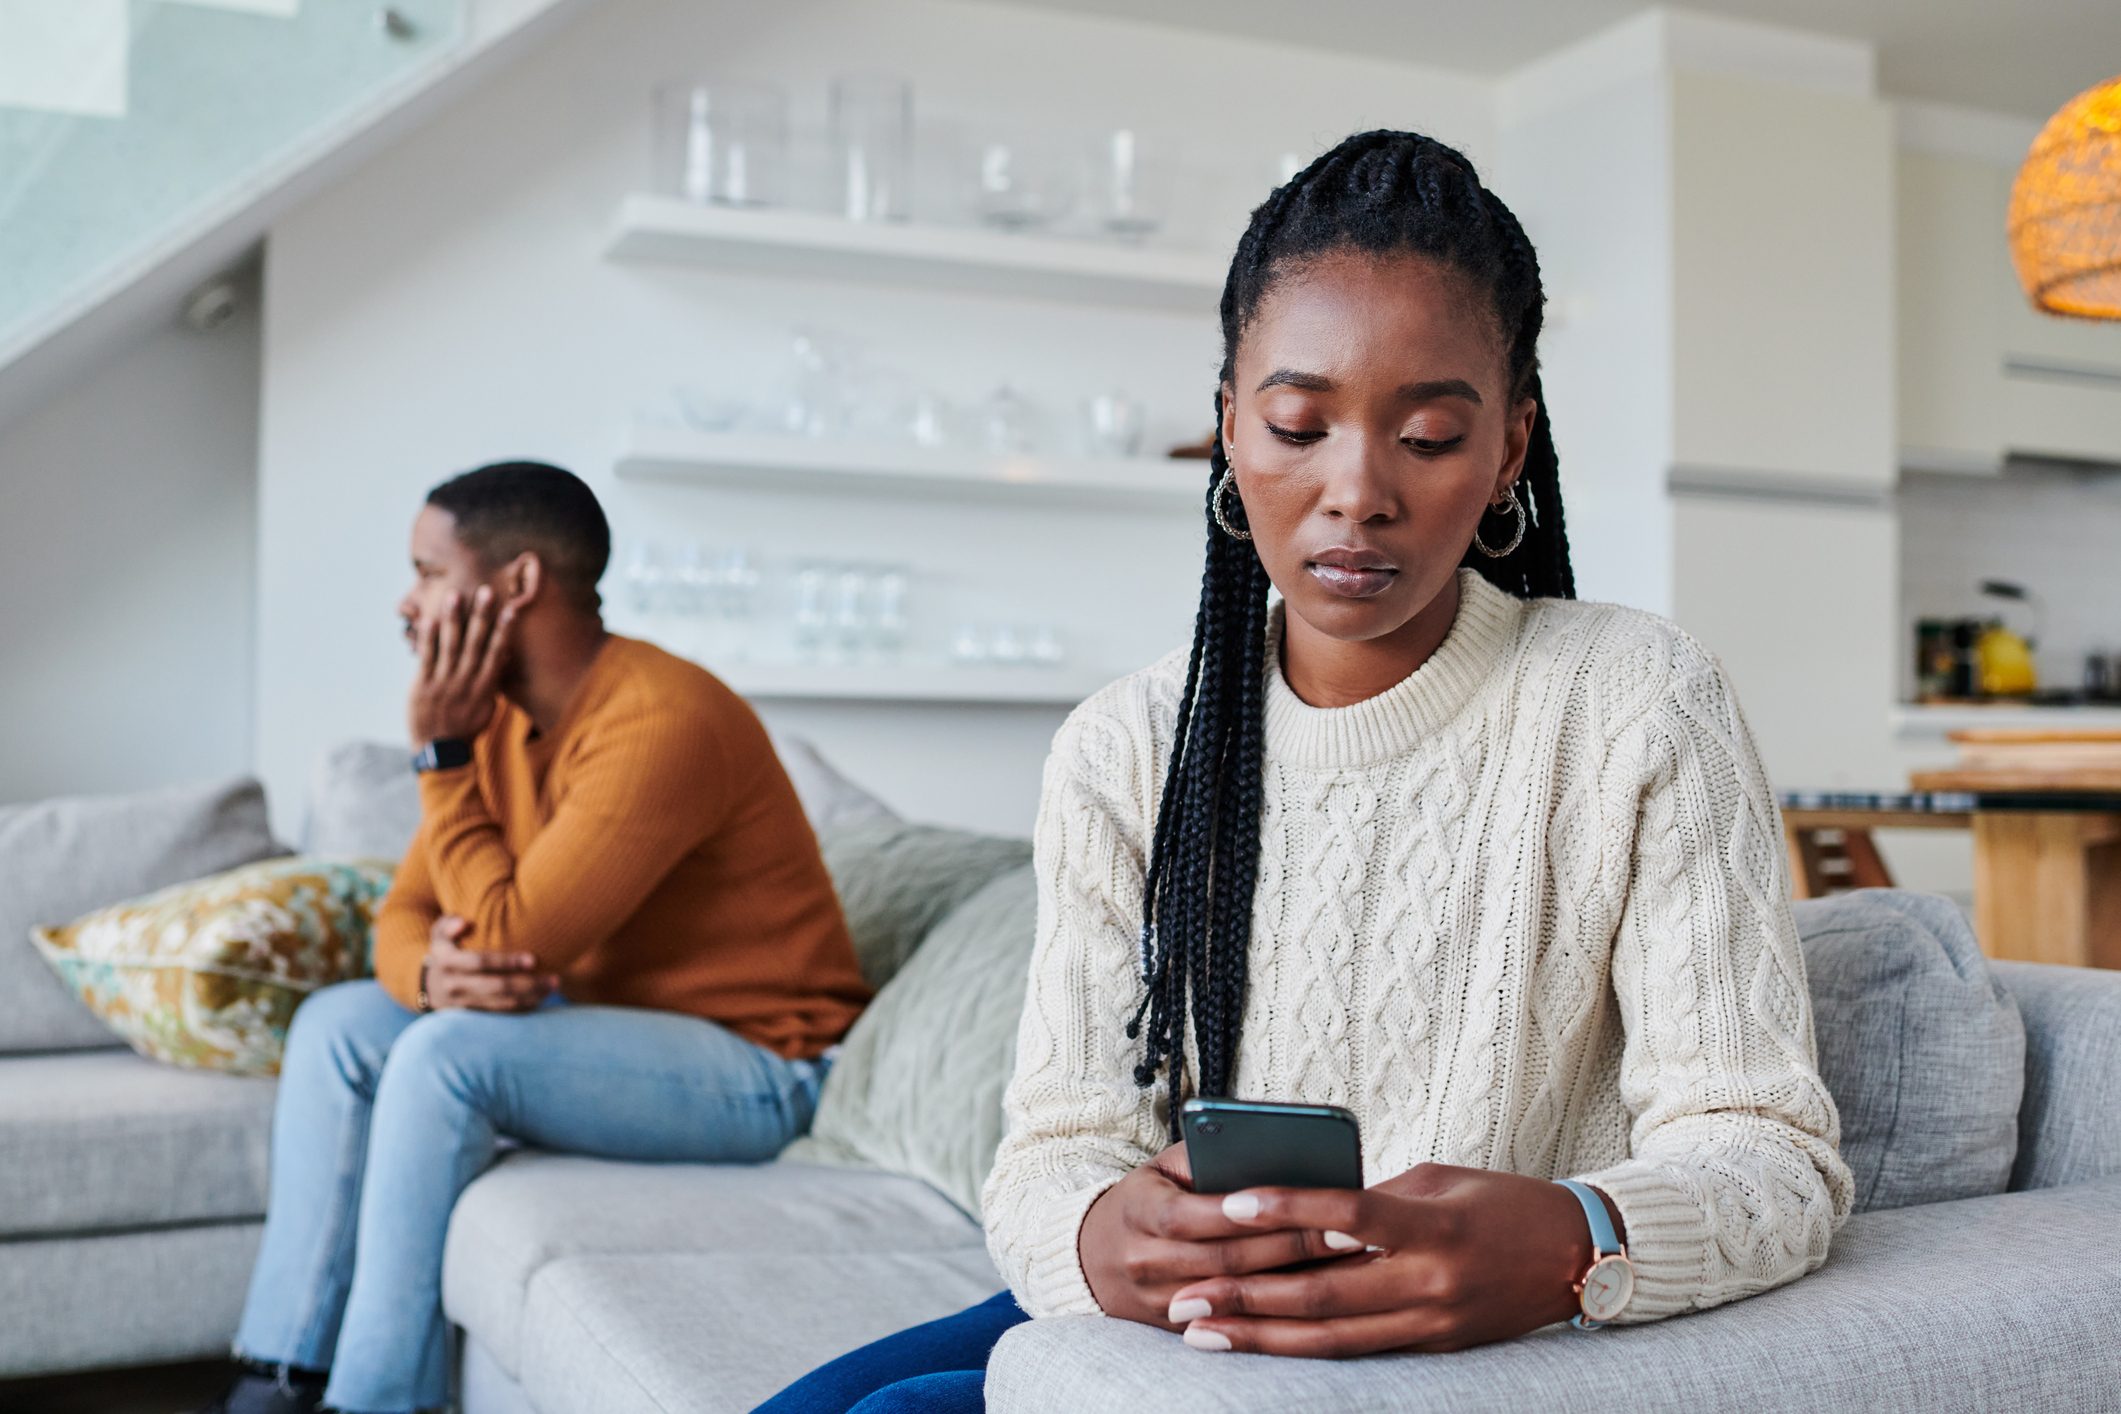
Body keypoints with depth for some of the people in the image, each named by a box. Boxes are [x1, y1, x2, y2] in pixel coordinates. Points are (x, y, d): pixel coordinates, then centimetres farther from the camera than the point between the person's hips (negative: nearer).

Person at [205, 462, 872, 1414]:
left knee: (449, 1055, -26)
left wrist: (441, 754, -17)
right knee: (338, 1025, 3)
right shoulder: (500, 714, 3)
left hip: (756, 1063, -9)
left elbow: (510, 936, -25)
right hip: (614, 1016, 9)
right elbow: (407, 911, 5)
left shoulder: (661, 723, -25)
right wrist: (429, 972, -20)